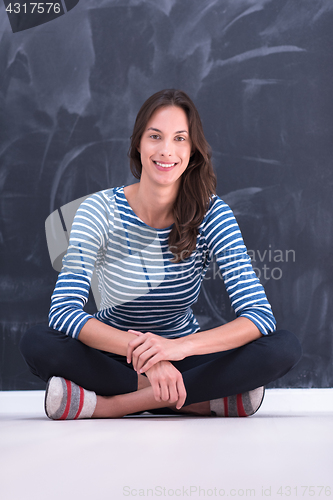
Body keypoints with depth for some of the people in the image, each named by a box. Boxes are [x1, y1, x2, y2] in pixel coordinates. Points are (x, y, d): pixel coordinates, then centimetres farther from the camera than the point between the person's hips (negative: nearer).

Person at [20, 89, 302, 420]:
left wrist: (181, 346, -38)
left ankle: (108, 404, -25)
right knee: (38, 343, -31)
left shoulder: (212, 215, -11)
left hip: (184, 361, 1)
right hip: (113, 356, -1)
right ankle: (203, 400, -26)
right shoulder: (101, 210, -13)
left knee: (286, 348, -24)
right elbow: (63, 311, -24)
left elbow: (260, 315, -20)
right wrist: (141, 349, -41)